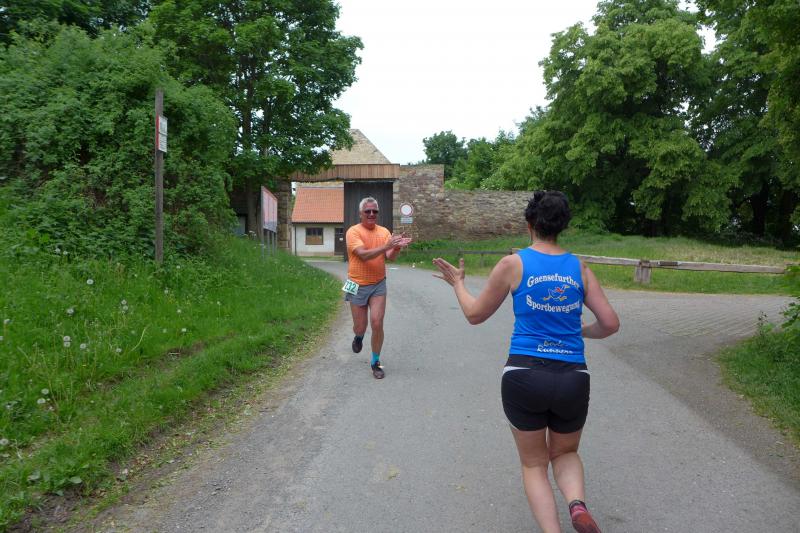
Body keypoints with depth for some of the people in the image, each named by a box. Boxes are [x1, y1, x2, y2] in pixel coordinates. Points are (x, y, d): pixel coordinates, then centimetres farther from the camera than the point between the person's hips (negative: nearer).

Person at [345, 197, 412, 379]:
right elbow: (364, 255, -24)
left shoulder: (384, 232, 1)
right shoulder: (353, 231, -11)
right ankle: (359, 336, 46)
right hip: (358, 285, -2)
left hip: (378, 284, 2)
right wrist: (386, 246, -35)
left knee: (377, 323, -7)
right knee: (360, 327, 7)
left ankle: (376, 362, 12)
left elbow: (390, 257, -9)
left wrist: (396, 247, -30)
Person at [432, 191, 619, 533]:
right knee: (565, 453, 27)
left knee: (534, 464, 18)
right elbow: (610, 324, 4)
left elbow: (475, 314, 5)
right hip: (573, 378, 2)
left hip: (524, 376, -2)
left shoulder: (513, 264, -3)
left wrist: (457, 283, 22)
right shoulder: (580, 268, 4)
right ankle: (578, 504, -1)